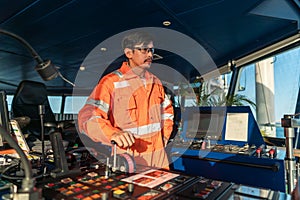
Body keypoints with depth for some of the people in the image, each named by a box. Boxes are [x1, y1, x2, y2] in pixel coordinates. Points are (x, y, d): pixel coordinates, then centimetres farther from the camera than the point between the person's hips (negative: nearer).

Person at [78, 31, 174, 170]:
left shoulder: (155, 82, 9)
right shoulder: (111, 82, -11)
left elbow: (167, 111, 21)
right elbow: (88, 118, -18)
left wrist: (164, 138, 10)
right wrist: (113, 134, -34)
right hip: (128, 159, -5)